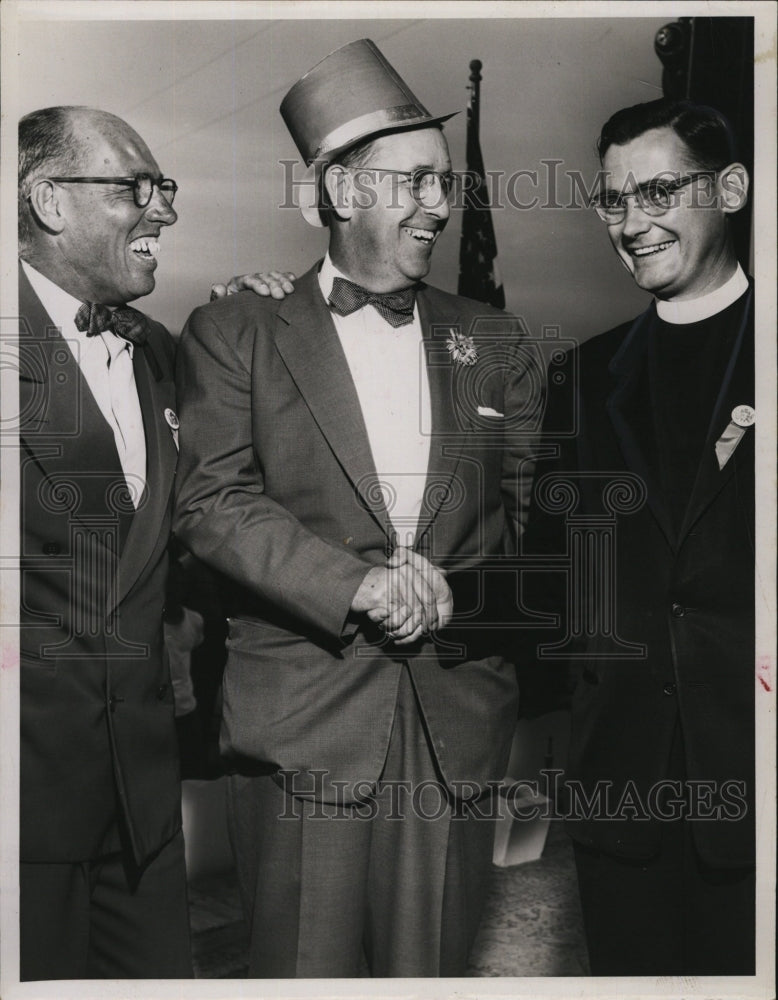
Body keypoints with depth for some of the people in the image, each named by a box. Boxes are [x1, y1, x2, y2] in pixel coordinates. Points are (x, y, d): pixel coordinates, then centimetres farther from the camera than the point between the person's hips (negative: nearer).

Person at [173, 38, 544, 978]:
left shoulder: (491, 340, 13)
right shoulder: (234, 330, 4)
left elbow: (532, 508, 9)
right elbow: (211, 501, -7)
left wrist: (453, 586, -10)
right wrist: (357, 585, -17)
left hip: (458, 719, 3)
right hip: (302, 723, -2)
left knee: (431, 970, 11)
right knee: (307, 972, 6)